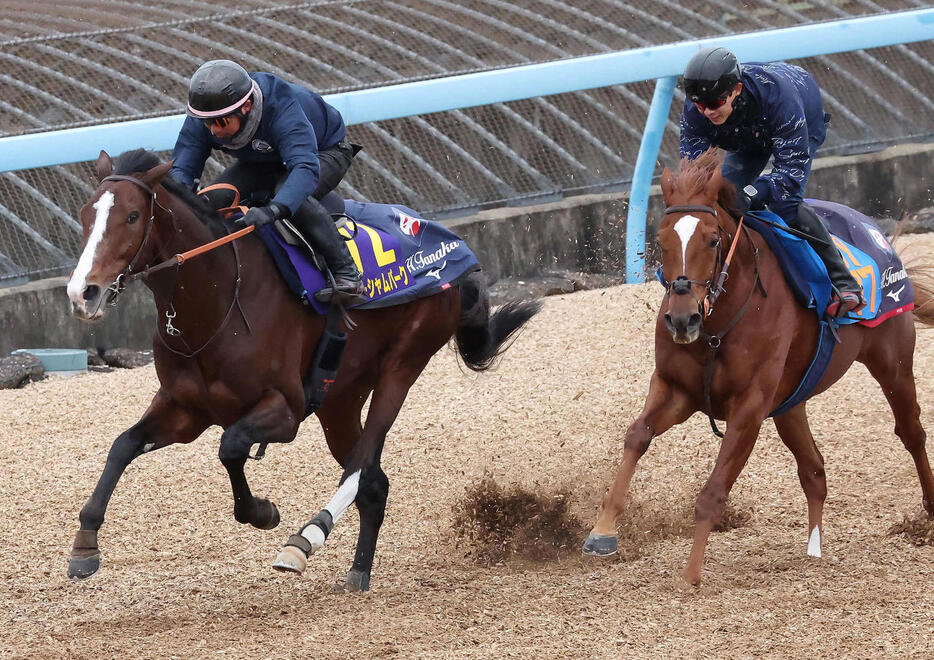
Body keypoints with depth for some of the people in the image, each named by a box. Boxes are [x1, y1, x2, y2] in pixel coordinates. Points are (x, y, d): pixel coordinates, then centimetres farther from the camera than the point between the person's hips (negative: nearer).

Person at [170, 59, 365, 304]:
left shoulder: (283, 110, -44)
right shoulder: (202, 120, -26)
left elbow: (305, 167, -56)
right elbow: (181, 169, -24)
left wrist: (273, 210, -73)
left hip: (325, 152, -6)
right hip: (261, 162, 6)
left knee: (291, 195, -37)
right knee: (213, 198, -16)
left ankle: (346, 272, -30)